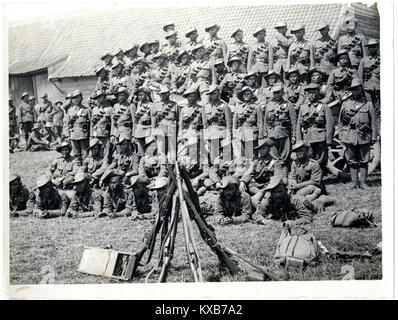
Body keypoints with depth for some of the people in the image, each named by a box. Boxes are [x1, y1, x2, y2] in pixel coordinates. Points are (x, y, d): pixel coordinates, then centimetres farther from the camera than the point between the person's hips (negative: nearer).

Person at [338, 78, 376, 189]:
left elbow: (373, 122, 6)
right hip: (350, 136, 1)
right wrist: (341, 136, 5)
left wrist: (374, 137, 1)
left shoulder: (368, 104, 7)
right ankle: (354, 182, 11)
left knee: (364, 161, 2)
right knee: (352, 161, 5)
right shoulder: (345, 104, 9)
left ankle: (363, 182, 9)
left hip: (364, 137, -1)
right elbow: (340, 122, 11)